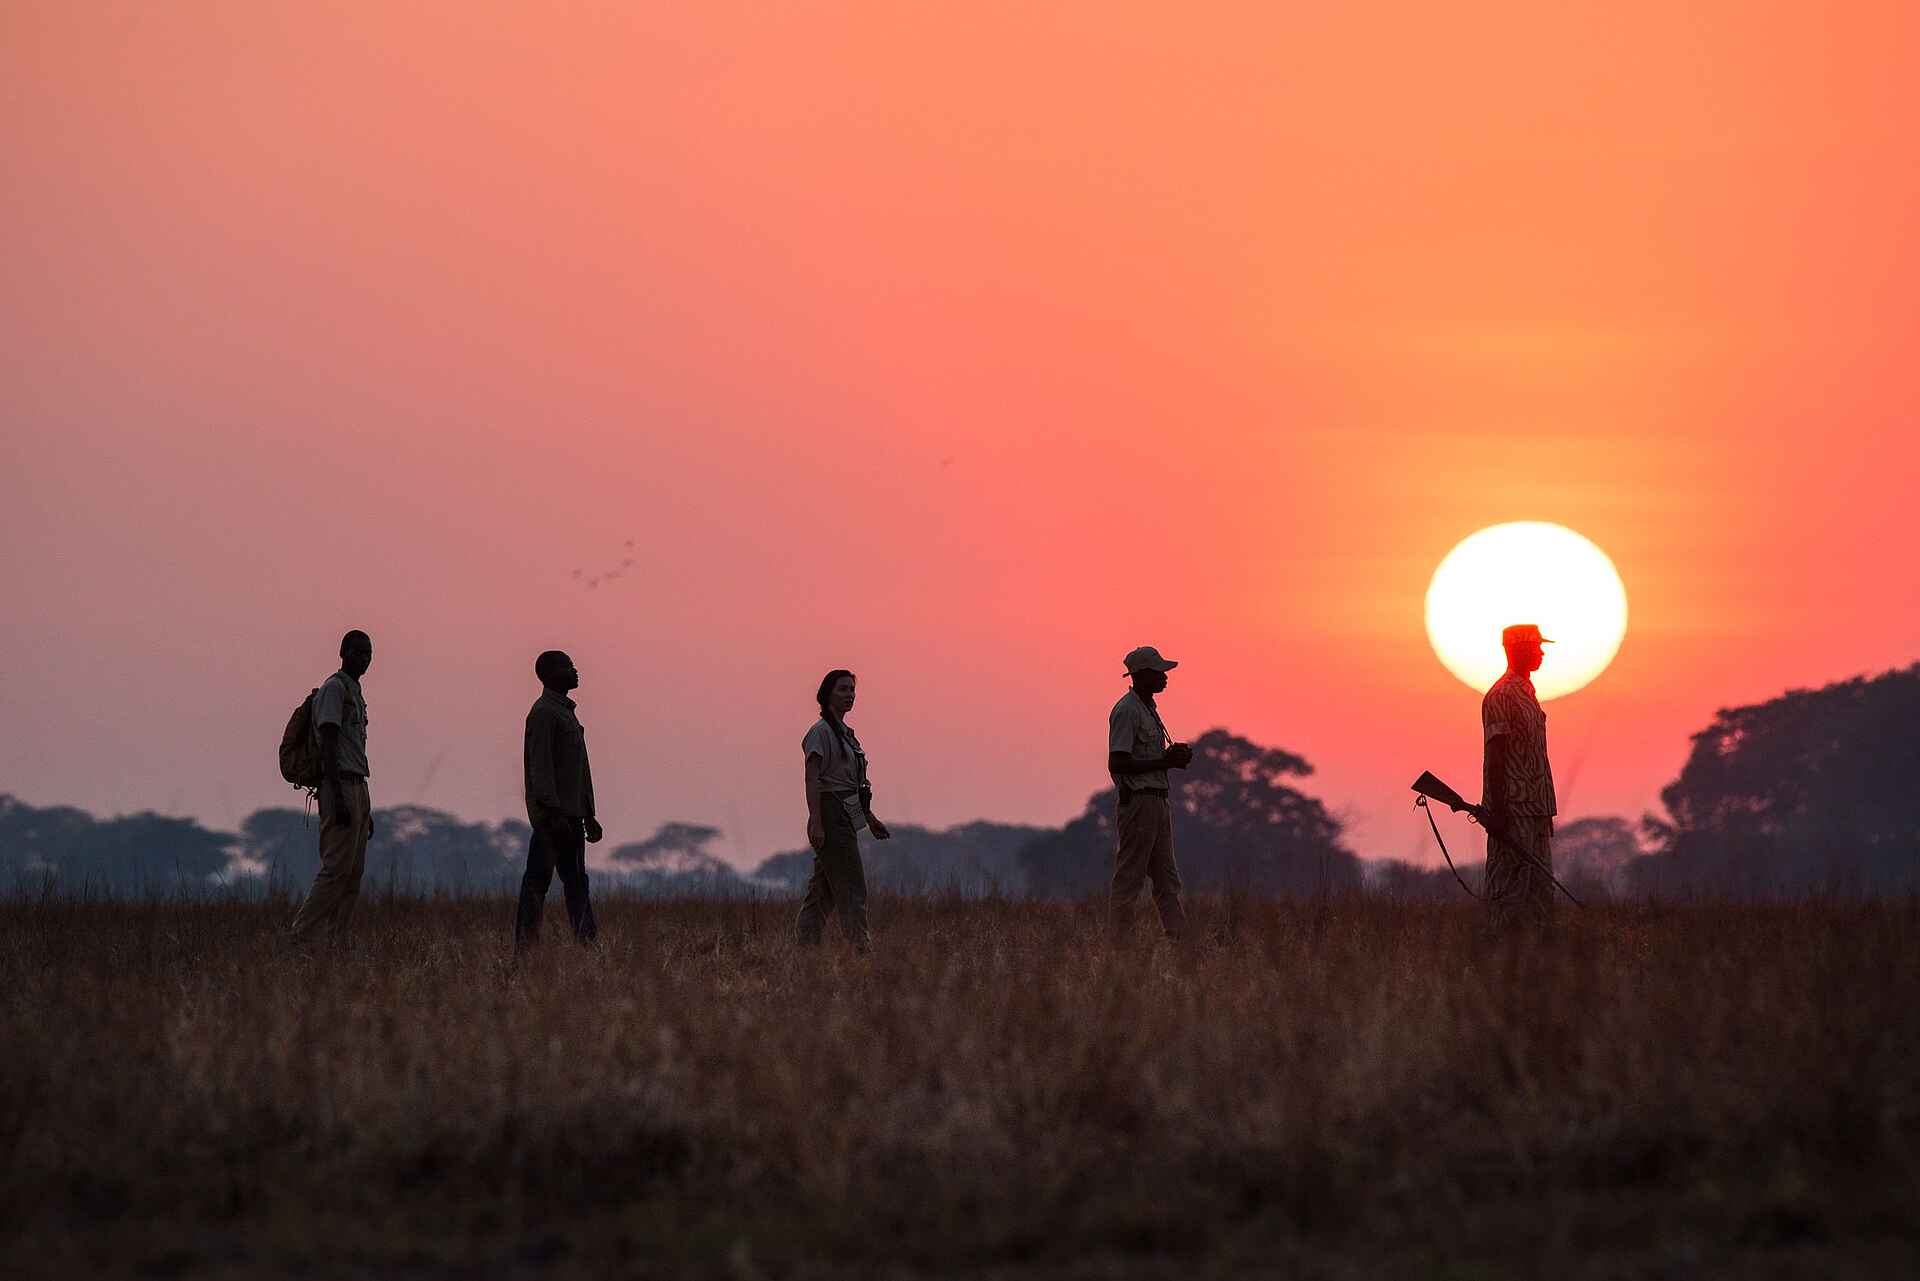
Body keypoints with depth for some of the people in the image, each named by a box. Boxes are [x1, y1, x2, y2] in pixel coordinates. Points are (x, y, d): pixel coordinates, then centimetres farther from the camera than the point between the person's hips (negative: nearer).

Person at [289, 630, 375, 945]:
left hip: (358, 789, 10)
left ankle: (338, 943, 3)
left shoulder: (355, 692, 23)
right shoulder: (334, 688, -7)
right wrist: (339, 798, -24)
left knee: (354, 872, 5)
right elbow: (328, 746, -16)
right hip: (340, 786, -10)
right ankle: (298, 937, -14)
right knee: (337, 868, -13)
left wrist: (365, 810, 23)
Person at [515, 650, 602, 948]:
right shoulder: (543, 714, -11)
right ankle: (526, 943, -8)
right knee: (538, 879, -8)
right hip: (552, 812, -10)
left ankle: (588, 944, 8)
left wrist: (588, 816, 23)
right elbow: (540, 767, -18)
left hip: (570, 814, 10)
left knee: (576, 880, 8)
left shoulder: (566, 712, 20)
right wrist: (554, 813, -24)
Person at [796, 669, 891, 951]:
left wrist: (870, 818, 22)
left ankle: (803, 948, 11)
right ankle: (860, 946, -10)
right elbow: (812, 779, -18)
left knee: (823, 888, 9)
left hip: (846, 816, 9)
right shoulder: (821, 732, -11)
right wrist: (815, 822, -25)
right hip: (831, 815, -9)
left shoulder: (844, 732, 18)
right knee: (851, 887, -10)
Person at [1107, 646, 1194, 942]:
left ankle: (1178, 939, 10)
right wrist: (1165, 762, -19)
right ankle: (1118, 943, -4)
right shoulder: (1127, 711, -14)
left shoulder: (1148, 708, 17)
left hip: (1159, 802, 10)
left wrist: (1174, 756, 6)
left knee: (1167, 879, 9)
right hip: (1138, 802, -10)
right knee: (1129, 878, -6)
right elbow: (1117, 763, -21)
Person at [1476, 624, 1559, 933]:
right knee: (1511, 886, -9)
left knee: (1539, 885, 8)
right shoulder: (1501, 696, -12)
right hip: (1513, 811, -10)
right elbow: (1495, 757, -17)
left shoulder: (1527, 693, 18)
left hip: (1534, 811, 10)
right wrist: (1496, 812, -22)